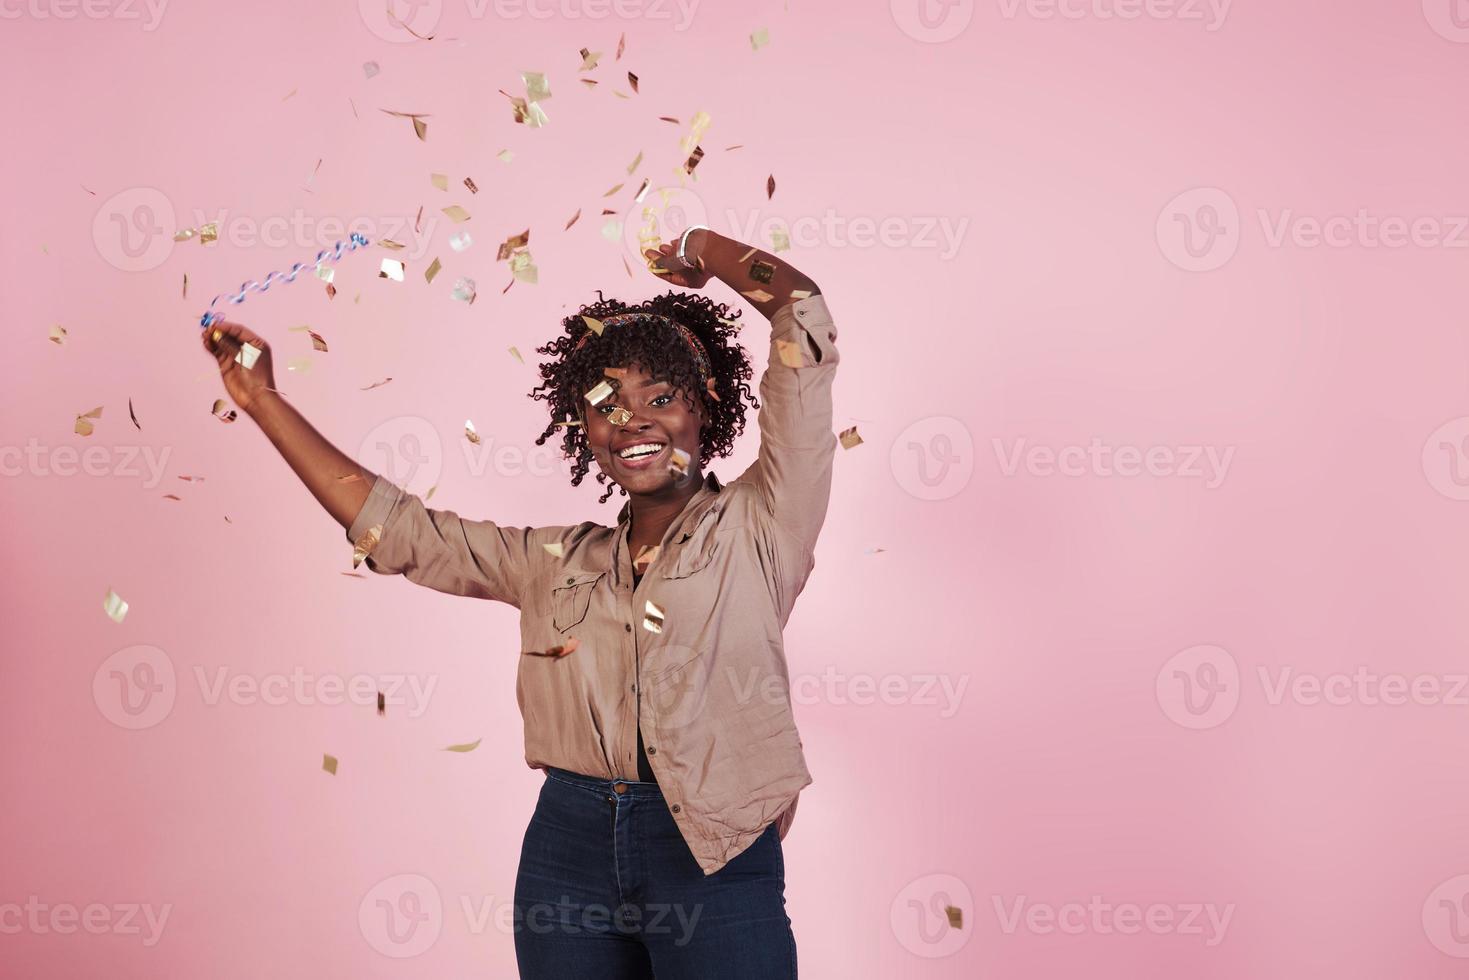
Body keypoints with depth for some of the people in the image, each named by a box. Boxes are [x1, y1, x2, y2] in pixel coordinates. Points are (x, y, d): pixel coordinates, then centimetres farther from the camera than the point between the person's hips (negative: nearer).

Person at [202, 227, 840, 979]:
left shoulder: (759, 527, -1)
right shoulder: (556, 563, 11)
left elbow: (804, 315, -5)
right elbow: (390, 524, 13)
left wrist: (704, 249, 12)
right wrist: (263, 401, 14)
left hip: (715, 861, -3)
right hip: (568, 843, 4)